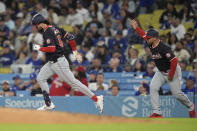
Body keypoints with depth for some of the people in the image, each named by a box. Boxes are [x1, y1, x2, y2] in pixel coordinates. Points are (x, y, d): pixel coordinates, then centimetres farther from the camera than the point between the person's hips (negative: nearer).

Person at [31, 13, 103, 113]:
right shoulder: (54, 28, 11)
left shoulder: (48, 32, -18)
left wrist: (39, 48, -13)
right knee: (40, 78, 12)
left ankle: (96, 99, -7)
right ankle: (48, 104, 14)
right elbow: (70, 37, 14)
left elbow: (52, 48, -28)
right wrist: (75, 52, 17)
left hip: (58, 62, -11)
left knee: (73, 82, -9)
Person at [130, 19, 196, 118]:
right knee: (153, 88, -11)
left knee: (176, 93, -4)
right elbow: (144, 35, 16)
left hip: (173, 71, -8)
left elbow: (174, 61, -32)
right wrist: (136, 28, 14)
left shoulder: (163, 48, -31)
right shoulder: (151, 45, -5)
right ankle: (157, 113, -12)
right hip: (161, 72, 8)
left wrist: (171, 75, -25)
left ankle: (190, 106, 25)